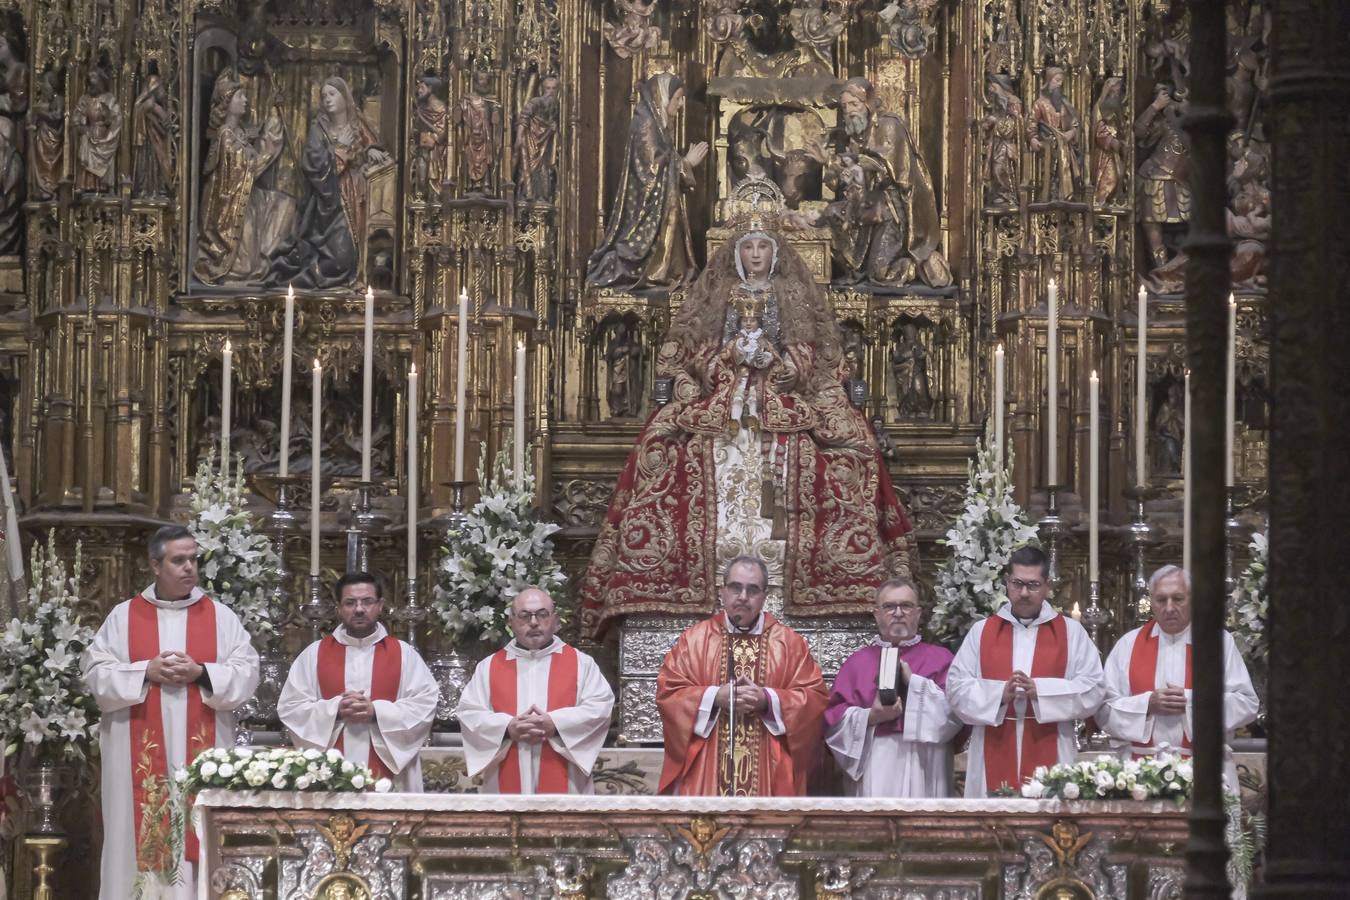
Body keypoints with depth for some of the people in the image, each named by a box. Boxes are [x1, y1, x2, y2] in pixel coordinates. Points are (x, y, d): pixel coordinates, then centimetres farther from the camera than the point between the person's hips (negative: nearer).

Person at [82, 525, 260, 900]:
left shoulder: (221, 616, 7)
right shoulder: (123, 616, 6)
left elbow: (247, 673, 1)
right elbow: (96, 673, 0)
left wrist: (201, 673, -14)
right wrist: (146, 672, -13)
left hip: (203, 756, 0)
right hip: (140, 756, 0)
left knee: (201, 835, -2)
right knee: (141, 839, -2)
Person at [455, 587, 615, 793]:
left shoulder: (581, 663, 9)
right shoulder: (489, 667, 13)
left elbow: (601, 706, 0)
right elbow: (468, 712, 6)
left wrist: (556, 724, -15)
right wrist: (507, 728, -12)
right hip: (508, 785, 1)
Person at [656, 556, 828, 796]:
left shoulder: (789, 643, 7)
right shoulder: (694, 639, 7)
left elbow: (815, 698, 1)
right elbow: (667, 692, 1)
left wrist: (767, 699, -13)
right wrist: (715, 697, -13)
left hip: (767, 772, 0)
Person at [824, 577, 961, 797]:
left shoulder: (940, 658, 12)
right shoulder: (856, 663, 15)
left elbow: (955, 710, -2)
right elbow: (834, 719, 5)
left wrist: (913, 681, -9)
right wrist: (871, 717, -12)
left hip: (923, 772, -1)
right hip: (874, 775, 1)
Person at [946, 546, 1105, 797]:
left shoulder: (1071, 632, 8)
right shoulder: (981, 632, 11)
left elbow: (1092, 689, -1)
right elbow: (957, 688, 5)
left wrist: (1040, 691, -14)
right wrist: (999, 693, -13)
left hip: (1049, 757, -1)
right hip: (994, 757, 1)